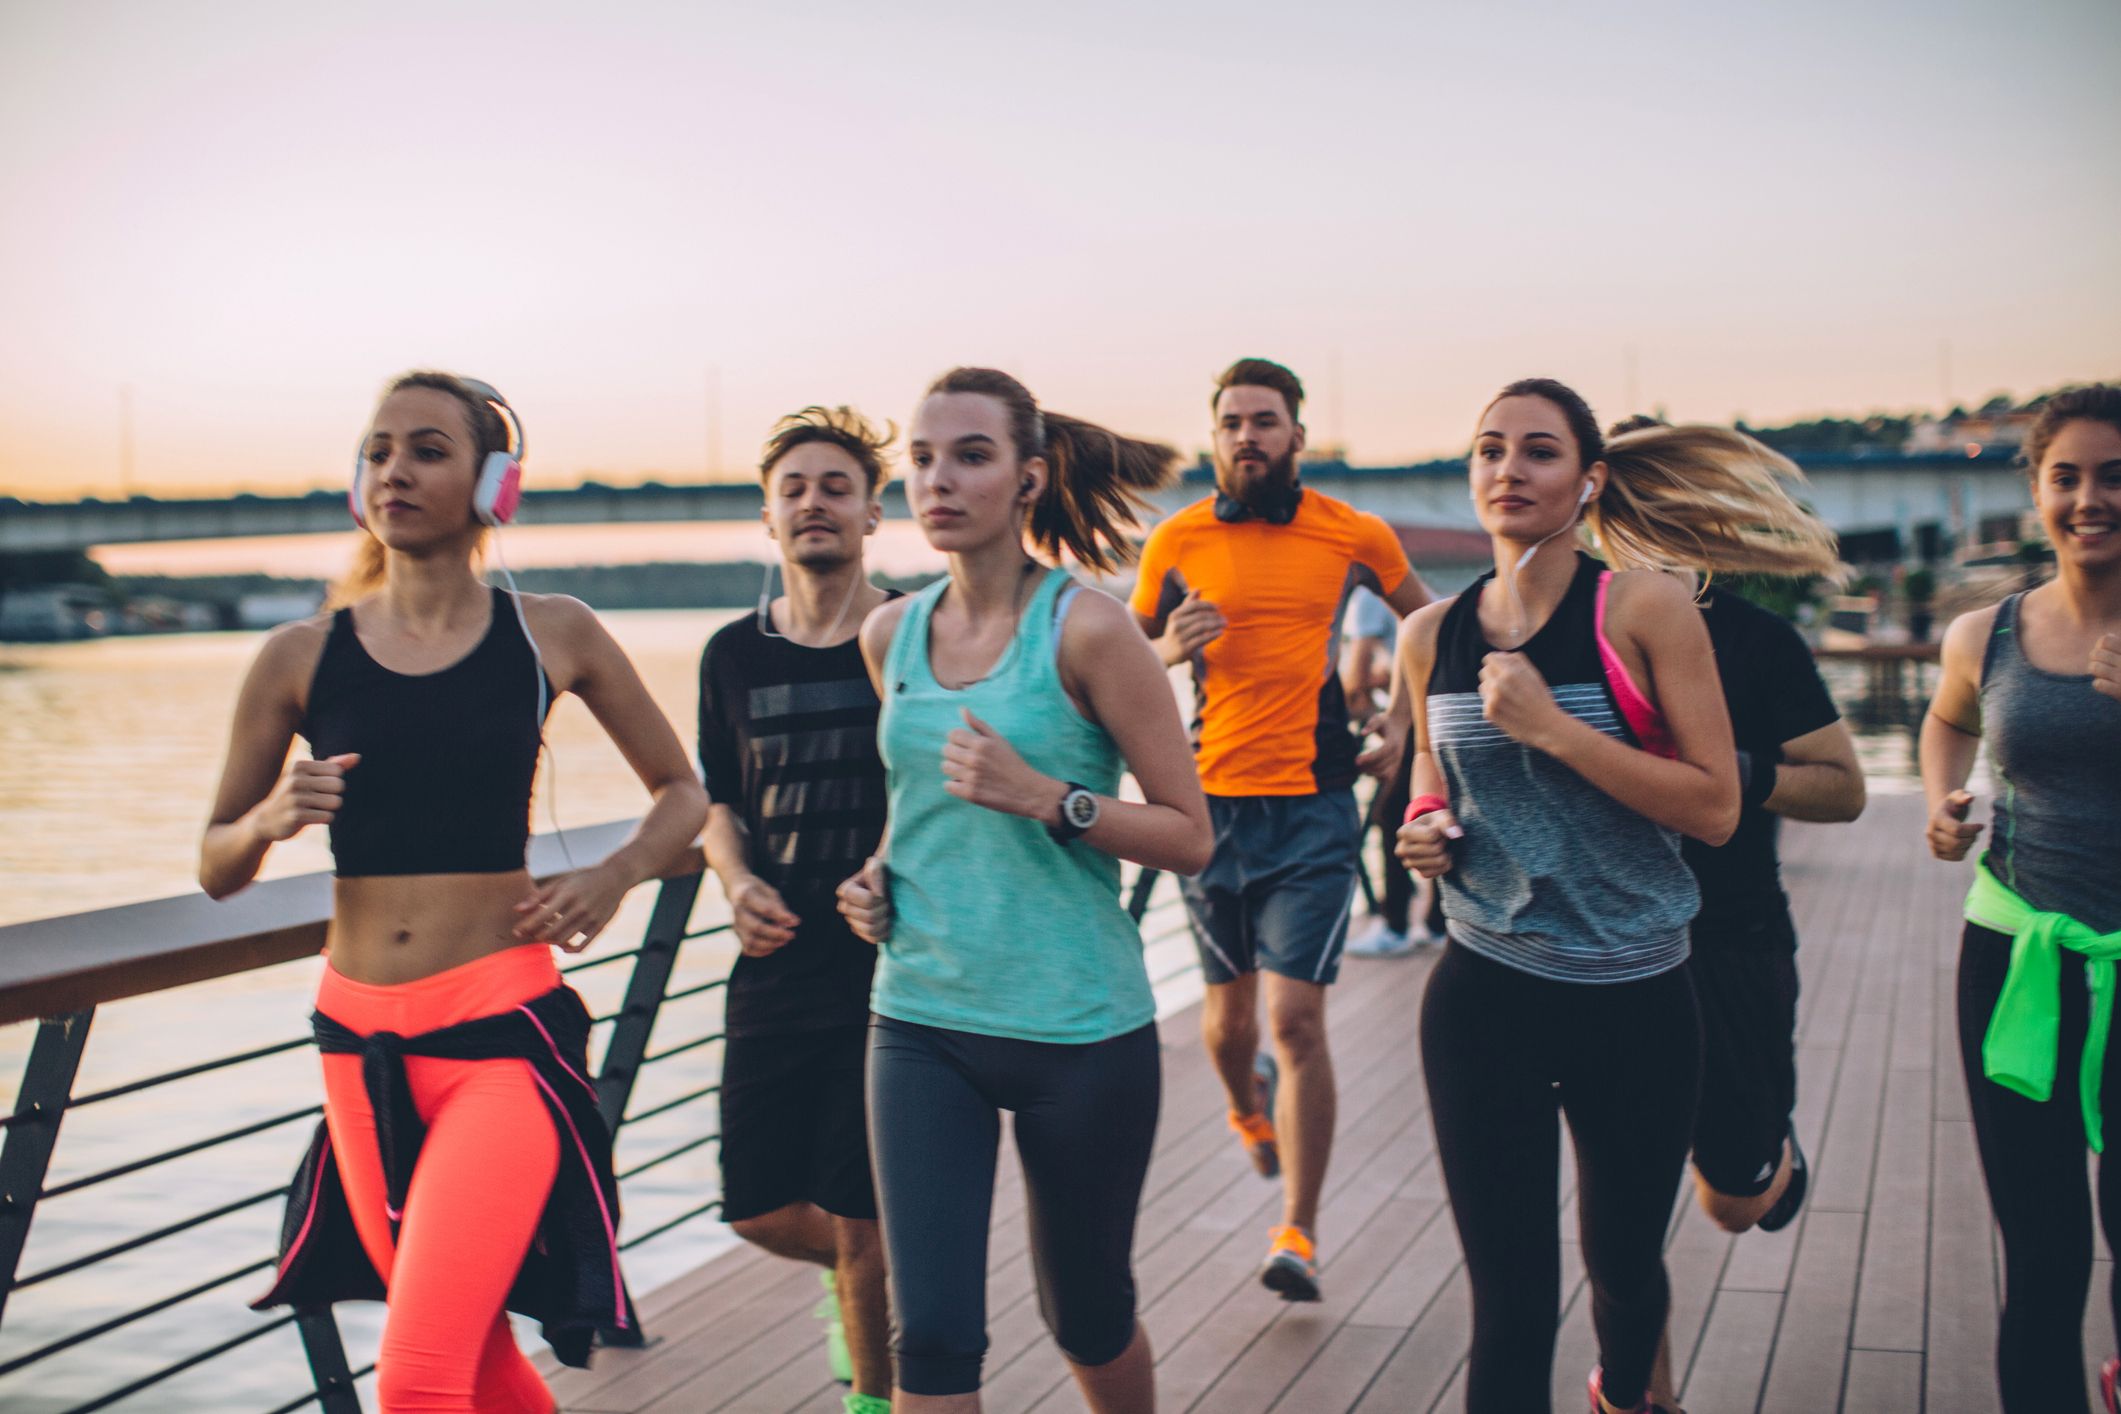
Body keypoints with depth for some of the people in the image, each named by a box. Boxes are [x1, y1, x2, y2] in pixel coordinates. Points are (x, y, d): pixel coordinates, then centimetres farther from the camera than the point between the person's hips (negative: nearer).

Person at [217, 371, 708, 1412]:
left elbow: (682, 792, 11)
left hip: (503, 1032, -3)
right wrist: (269, 819, -12)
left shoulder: (552, 636, -1)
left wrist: (614, 875, -7)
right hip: (359, 1040, 4)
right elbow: (216, 870, 10)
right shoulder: (301, 657, 2)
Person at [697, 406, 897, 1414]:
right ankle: (855, 1276, 43)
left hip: (891, 972, -4)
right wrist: (738, 882, -6)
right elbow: (716, 801, 14)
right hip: (774, 973, 4)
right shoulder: (734, 654, 5)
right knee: (759, 1209, 10)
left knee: (861, 1221, 2)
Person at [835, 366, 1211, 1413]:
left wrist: (1043, 796, -21)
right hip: (921, 1020, 4)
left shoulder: (1086, 630, -10)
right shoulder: (891, 634, 5)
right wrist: (880, 876, 3)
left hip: (1080, 1028, -3)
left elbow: (1189, 836, -8)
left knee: (1086, 1317, 16)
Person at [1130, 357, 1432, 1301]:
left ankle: (1297, 1233, 2)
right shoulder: (1175, 542, 2)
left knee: (1297, 1019, -9)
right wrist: (1170, 650, -9)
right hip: (1209, 802, 2)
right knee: (1227, 1013, 13)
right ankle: (1250, 1110, 48)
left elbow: (1425, 621, 19)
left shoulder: (1354, 535, 0)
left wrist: (1401, 720, 9)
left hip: (1313, 806, -2)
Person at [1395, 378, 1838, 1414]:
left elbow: (1715, 808, -14)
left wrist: (1552, 726, -22)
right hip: (1484, 998, 1)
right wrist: (1425, 824, -2)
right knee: (1509, 1298, 1)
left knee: (1625, 1266, 19)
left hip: (1637, 1004, -1)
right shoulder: (1431, 636, 1)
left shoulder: (1645, 608, -9)